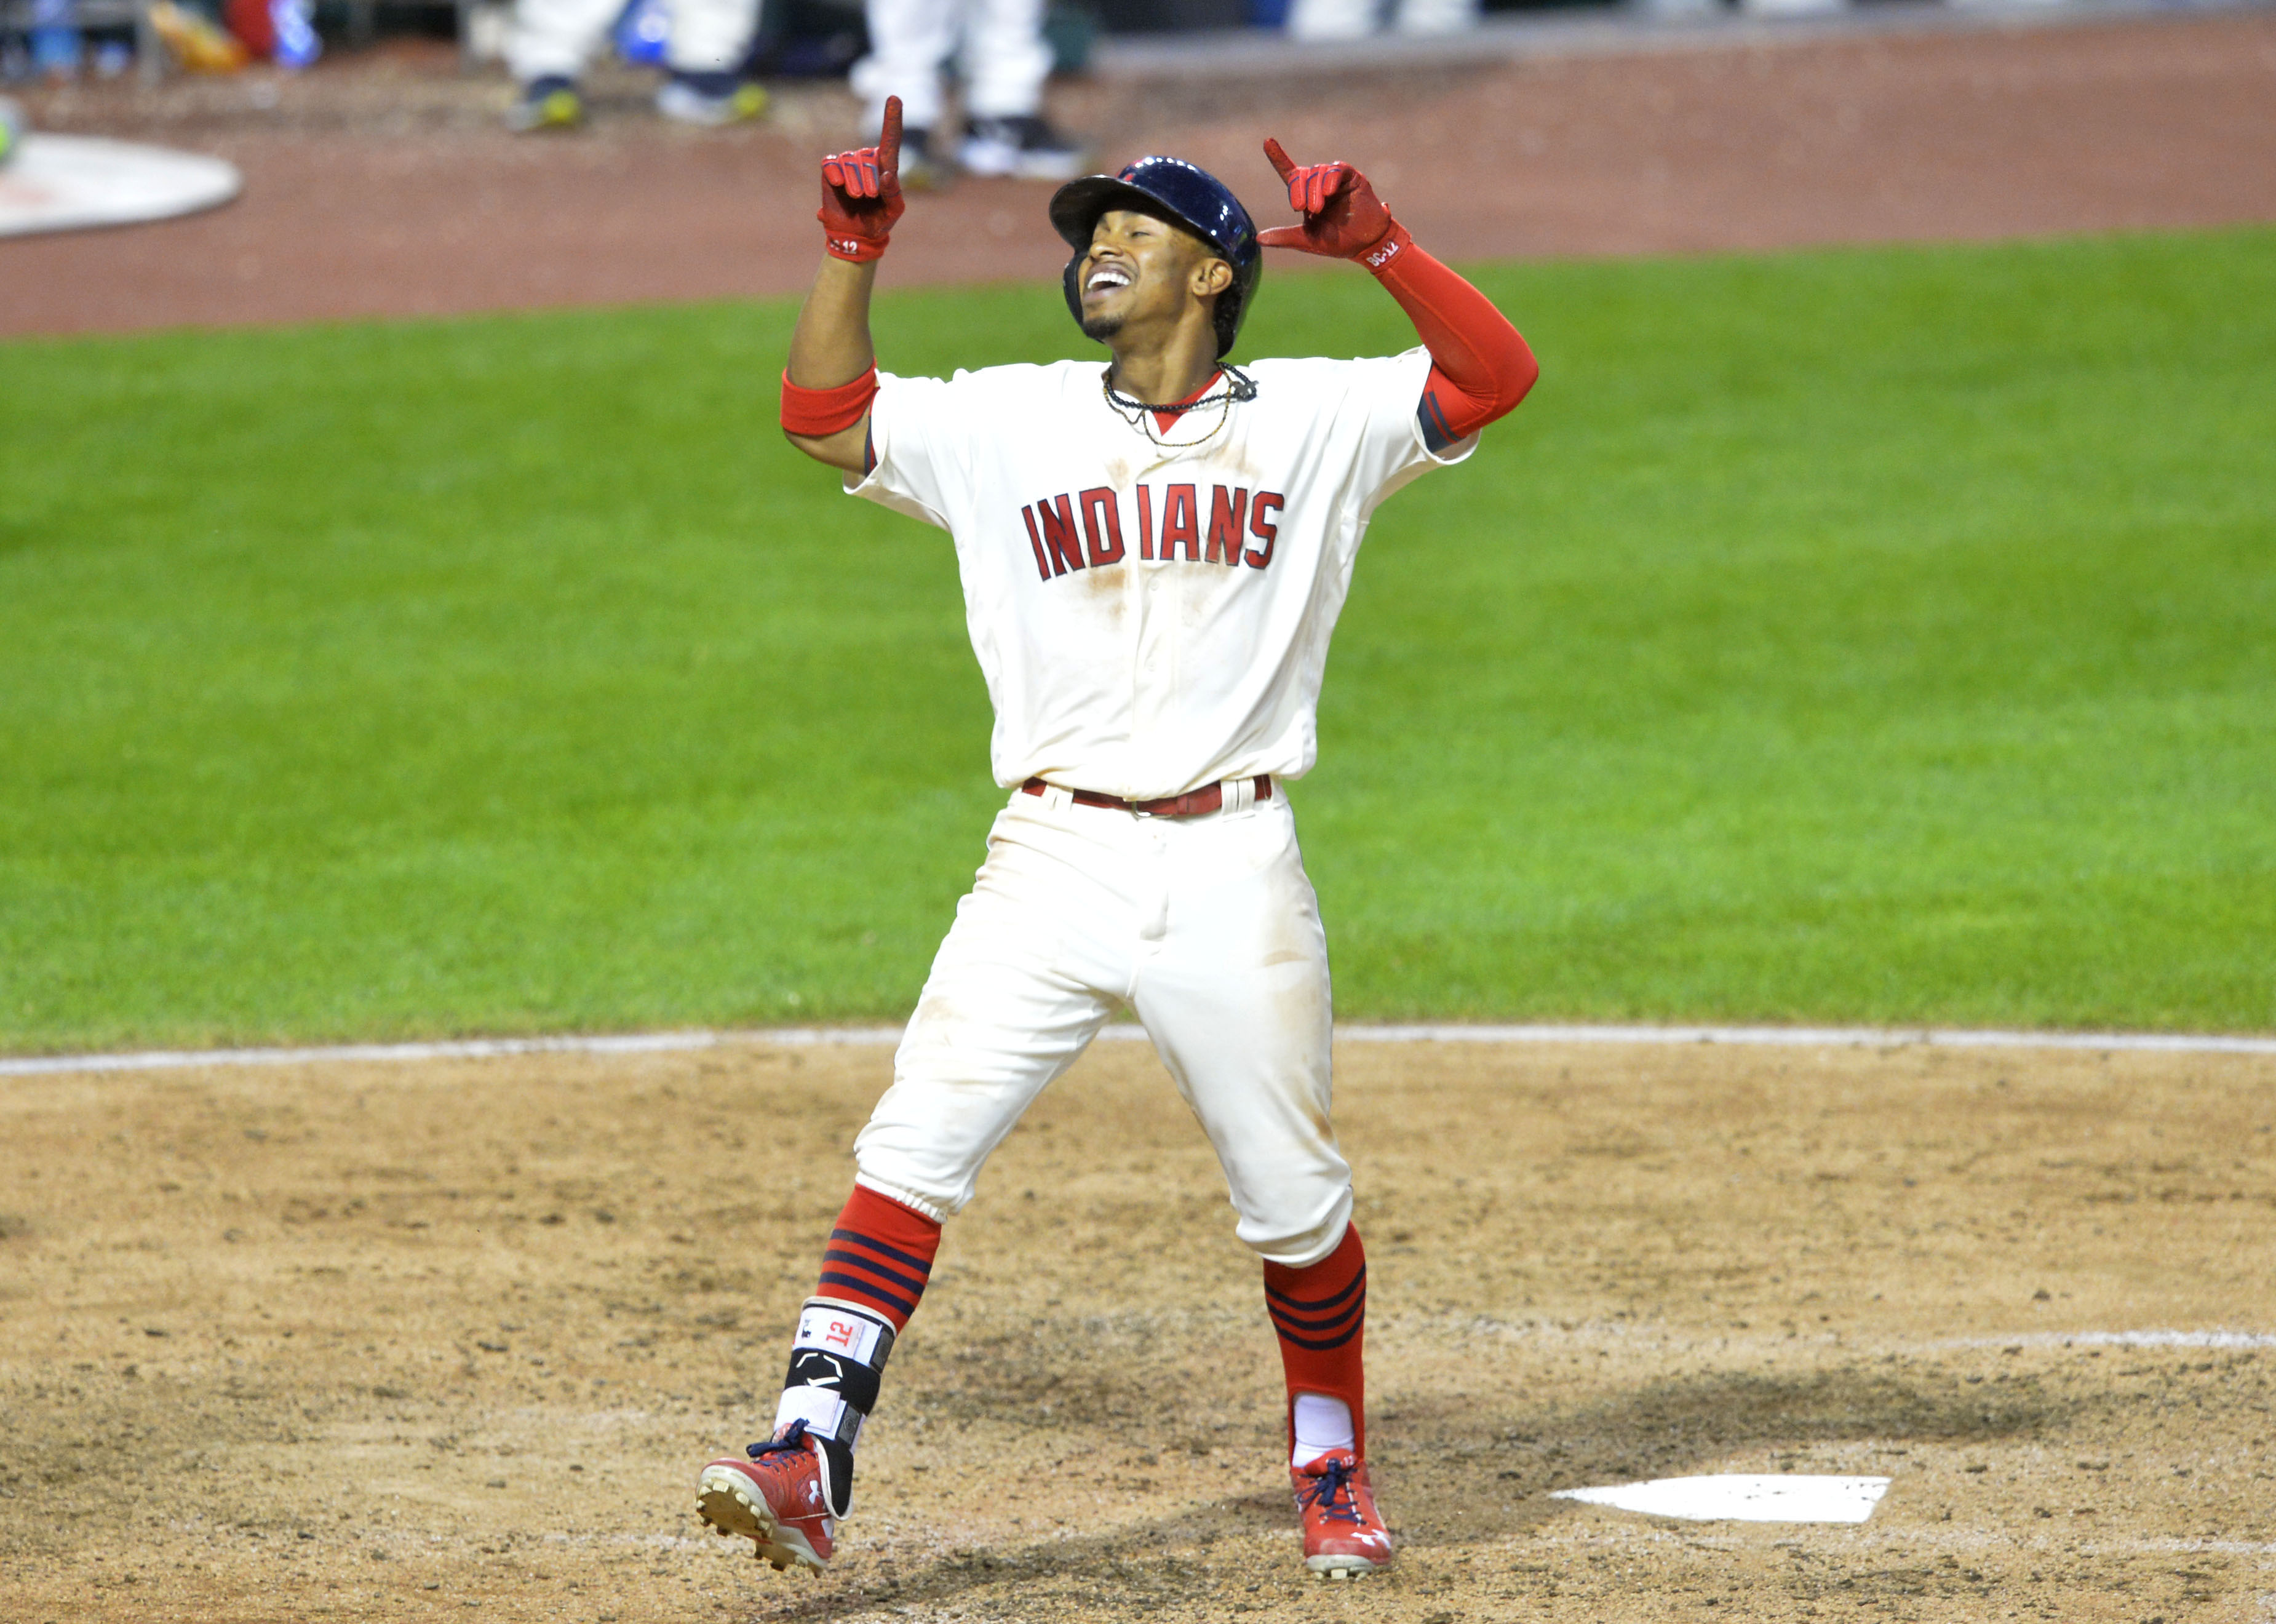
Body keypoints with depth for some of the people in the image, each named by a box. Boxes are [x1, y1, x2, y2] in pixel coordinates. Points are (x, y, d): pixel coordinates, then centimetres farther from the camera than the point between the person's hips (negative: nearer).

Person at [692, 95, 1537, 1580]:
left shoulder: (1310, 422, 5)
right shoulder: (1008, 424, 10)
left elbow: (1498, 375, -5)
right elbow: (823, 414, 5)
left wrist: (1378, 244, -17)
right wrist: (854, 249, -6)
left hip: (1232, 872, -1)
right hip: (1053, 861, 1)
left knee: (1296, 1200, 6)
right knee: (915, 1147, -14)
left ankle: (1334, 1468, 29)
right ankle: (812, 1455, -20)